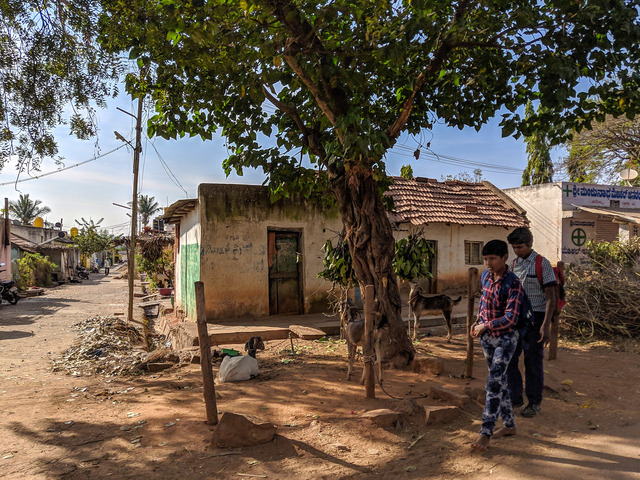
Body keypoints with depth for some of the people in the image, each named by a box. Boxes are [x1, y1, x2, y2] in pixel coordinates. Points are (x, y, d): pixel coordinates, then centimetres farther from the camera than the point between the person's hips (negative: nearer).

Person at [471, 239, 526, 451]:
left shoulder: (513, 284, -20)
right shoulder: (485, 276, 1)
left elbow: (510, 318, -24)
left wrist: (485, 327, -16)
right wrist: (478, 320, 8)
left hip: (506, 338, -7)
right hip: (487, 337, 7)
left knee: (494, 381, -13)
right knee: (499, 380, 15)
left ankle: (486, 433, -10)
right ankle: (509, 425, 29)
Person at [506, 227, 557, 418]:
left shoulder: (542, 264, -9)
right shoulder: (514, 264, 9)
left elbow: (551, 297, -11)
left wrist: (546, 325, -18)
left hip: (535, 318, -5)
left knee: (533, 362, 4)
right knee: (509, 358, 5)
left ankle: (534, 402, 20)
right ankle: (515, 397, 21)